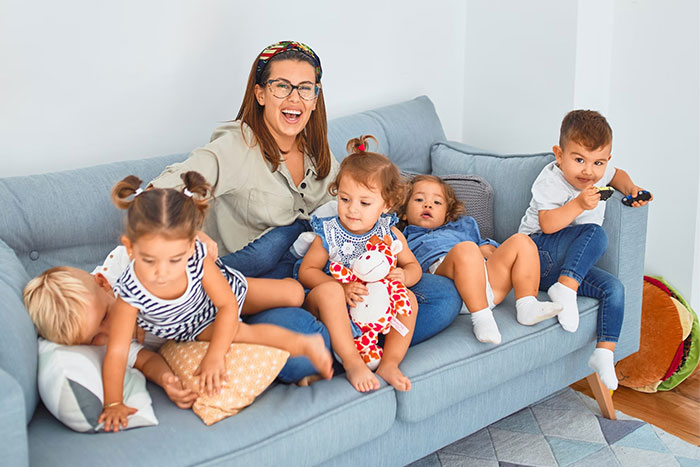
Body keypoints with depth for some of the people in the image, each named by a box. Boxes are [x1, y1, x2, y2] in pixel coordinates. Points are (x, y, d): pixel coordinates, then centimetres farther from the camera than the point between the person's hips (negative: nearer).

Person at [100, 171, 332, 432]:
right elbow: (116, 352, -33)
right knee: (241, 332, -28)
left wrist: (214, 356, -34)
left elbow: (228, 306, -27)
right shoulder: (130, 292, -39)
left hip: (227, 290, 1)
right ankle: (303, 344, -8)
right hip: (197, 326, -1)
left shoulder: (197, 256, -37)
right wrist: (113, 404, -36)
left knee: (294, 293, 1)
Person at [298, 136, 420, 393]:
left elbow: (413, 266, 10)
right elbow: (306, 271, -8)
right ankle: (352, 363, -32)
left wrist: (404, 276, -18)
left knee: (408, 297, -20)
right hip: (334, 310, -3)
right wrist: (341, 287, -24)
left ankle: (389, 364, -19)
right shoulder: (329, 234, -9)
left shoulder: (390, 234, -1)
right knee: (329, 290, -34)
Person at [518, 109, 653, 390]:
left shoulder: (597, 175, 6)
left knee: (614, 288, -12)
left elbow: (617, 175, 30)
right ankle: (565, 288, -32)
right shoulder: (551, 181, -14)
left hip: (570, 266, 7)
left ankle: (604, 353, -11)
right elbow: (547, 224, -24)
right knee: (595, 234, -28)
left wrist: (631, 189, 10)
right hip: (539, 252, -7)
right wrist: (579, 205, -33)